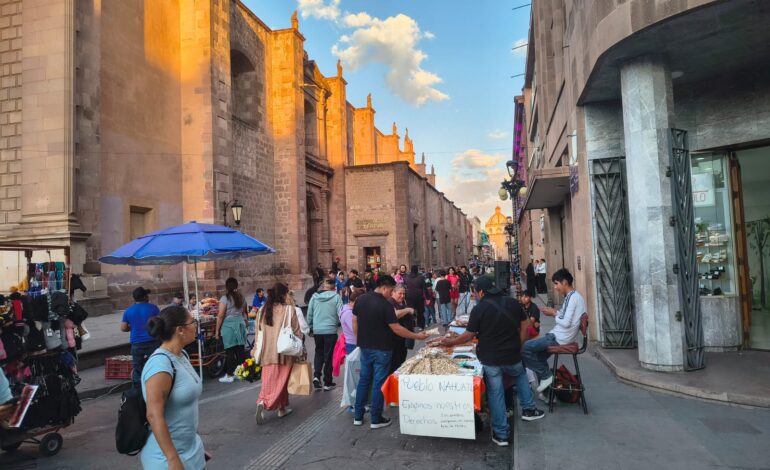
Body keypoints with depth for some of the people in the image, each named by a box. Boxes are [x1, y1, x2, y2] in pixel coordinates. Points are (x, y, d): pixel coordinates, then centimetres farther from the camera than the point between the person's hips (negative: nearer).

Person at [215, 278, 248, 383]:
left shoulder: (225, 298, -9)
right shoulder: (241, 297, 9)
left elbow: (220, 316, -10)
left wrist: (217, 331, -3)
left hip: (228, 325, -5)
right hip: (240, 323, 5)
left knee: (230, 351, -1)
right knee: (240, 349, 9)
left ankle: (229, 376, 5)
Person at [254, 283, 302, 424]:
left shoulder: (264, 310, 1)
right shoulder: (289, 310, -10)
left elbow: (259, 331, 9)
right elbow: (296, 332, -5)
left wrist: (255, 348, 20)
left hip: (267, 352, 3)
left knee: (269, 381, 9)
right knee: (281, 381, 9)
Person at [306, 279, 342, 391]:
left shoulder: (314, 296, 2)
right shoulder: (336, 297, -5)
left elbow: (309, 314, 5)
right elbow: (340, 313, -6)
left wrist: (310, 328, 16)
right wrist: (338, 324, 11)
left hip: (317, 330, 2)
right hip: (331, 330, -2)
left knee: (319, 353, 20)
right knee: (329, 355, 8)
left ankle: (316, 375, 1)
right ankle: (327, 383, 14)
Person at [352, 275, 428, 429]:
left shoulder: (360, 300, 1)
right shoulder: (385, 305, -19)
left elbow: (354, 322, 7)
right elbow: (396, 329, -19)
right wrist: (416, 336, -11)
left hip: (365, 347, 6)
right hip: (381, 349, -6)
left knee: (364, 379, 16)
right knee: (378, 383, 4)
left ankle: (358, 416, 22)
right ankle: (376, 419, 13)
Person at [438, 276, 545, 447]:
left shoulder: (479, 309, -13)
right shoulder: (512, 303, -1)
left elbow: (469, 335, -9)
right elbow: (524, 325, 5)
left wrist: (450, 342, 6)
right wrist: (518, 346, 12)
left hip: (490, 359, -3)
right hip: (512, 356, 4)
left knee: (495, 393, 8)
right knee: (520, 374, 33)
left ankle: (501, 433, 15)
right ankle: (528, 409, 35)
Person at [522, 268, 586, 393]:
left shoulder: (573, 298, -18)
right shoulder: (572, 296, 13)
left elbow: (566, 323, -24)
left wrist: (554, 314, -8)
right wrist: (555, 312, 6)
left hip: (560, 338, -11)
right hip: (560, 336, 11)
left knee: (525, 348, -12)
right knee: (539, 354, 22)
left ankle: (546, 376, 0)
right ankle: (547, 390, 24)